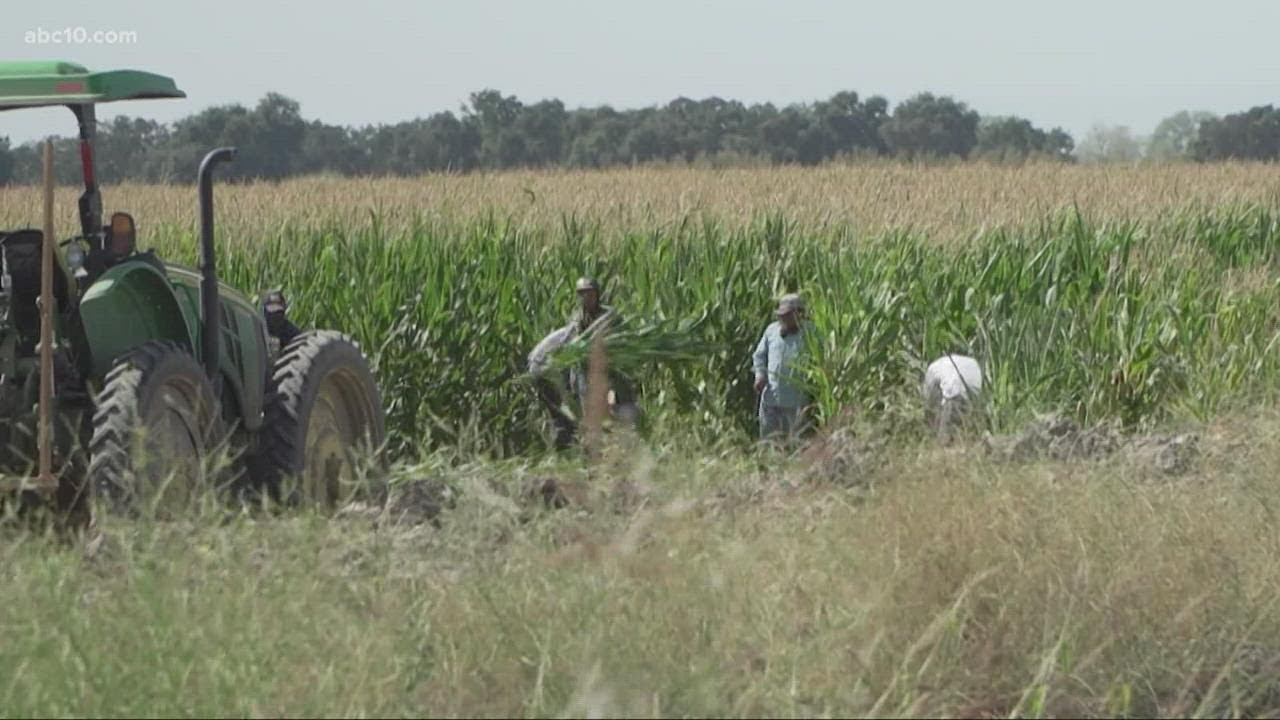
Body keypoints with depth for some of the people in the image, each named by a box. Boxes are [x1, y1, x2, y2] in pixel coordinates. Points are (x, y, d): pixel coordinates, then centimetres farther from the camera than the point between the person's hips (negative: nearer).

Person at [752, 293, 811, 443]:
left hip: (796, 401, -5)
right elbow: (759, 355, 18)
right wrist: (760, 375, 1)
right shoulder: (772, 330, 7)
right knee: (768, 437, 12)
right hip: (770, 398, 5)